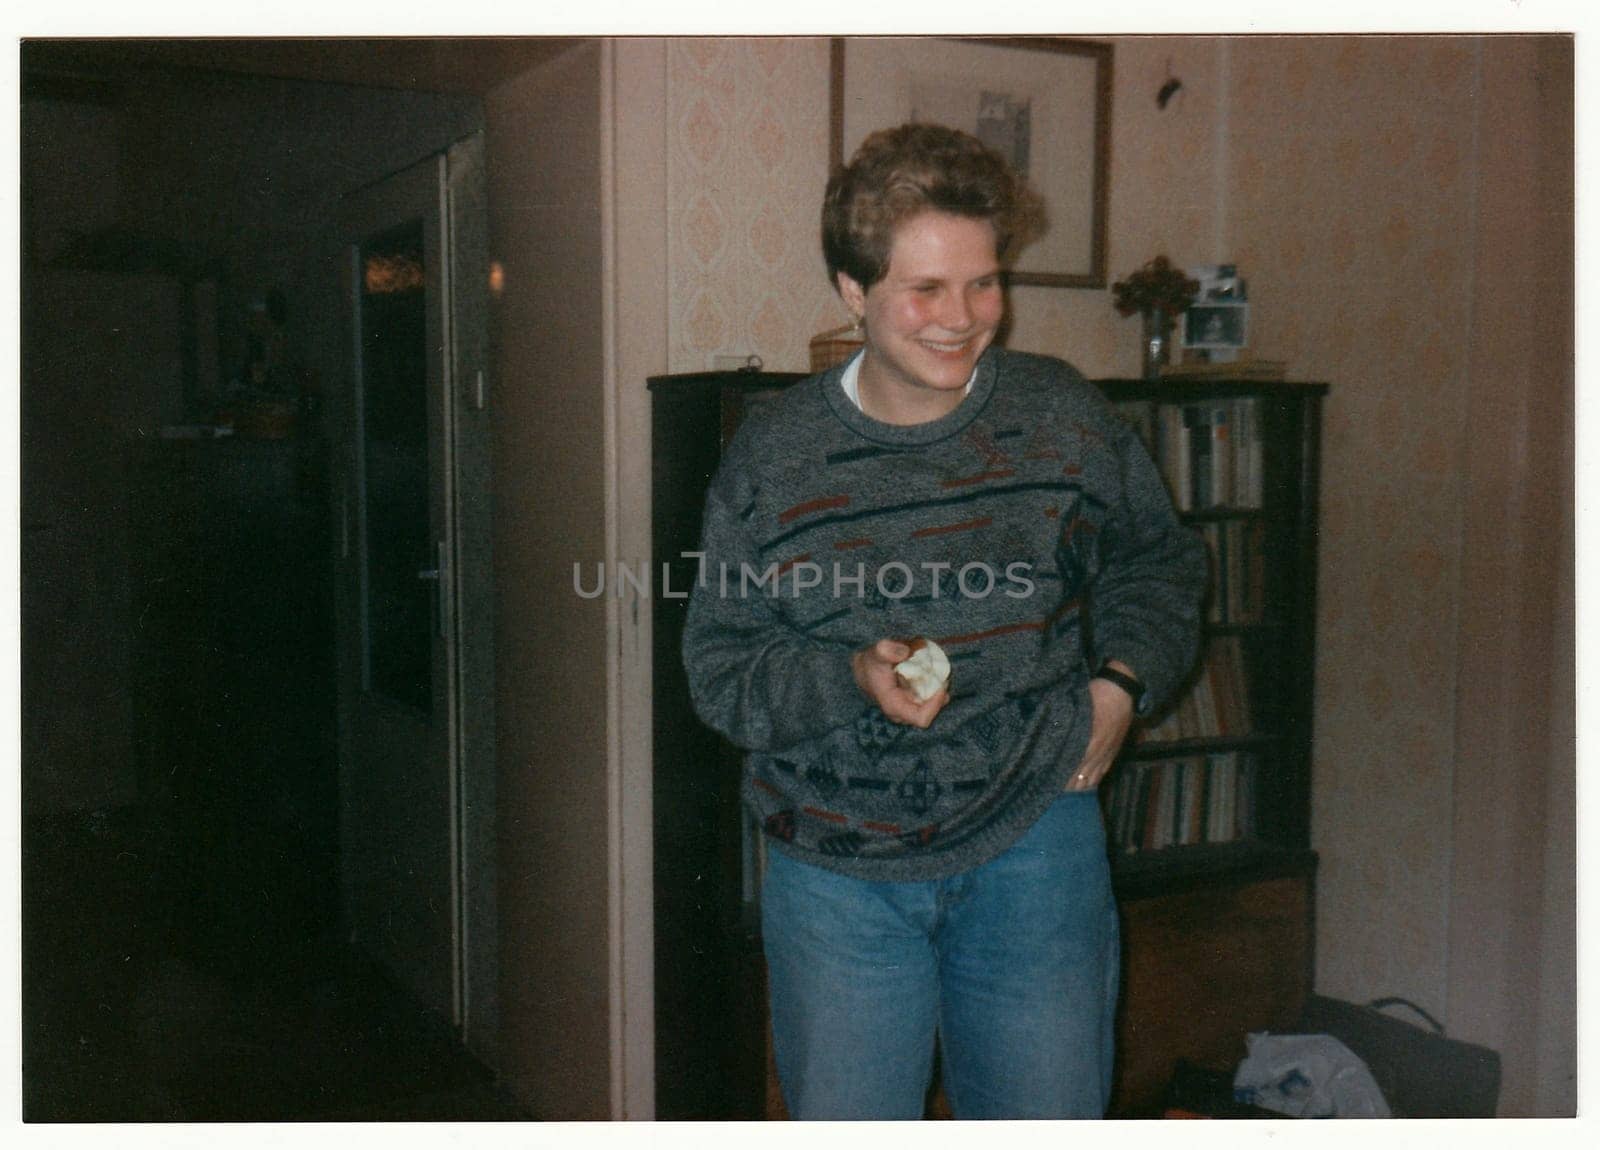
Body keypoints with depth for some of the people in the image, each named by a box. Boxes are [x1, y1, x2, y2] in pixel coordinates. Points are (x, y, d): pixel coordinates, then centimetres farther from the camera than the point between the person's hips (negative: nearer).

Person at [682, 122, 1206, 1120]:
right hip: (835, 868, 0)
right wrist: (852, 680, -20)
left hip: (1031, 849, 1)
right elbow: (718, 662, -3)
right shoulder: (774, 452, -4)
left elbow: (1160, 560, 16)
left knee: (1050, 1115, 11)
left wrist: (1121, 681, -1)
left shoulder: (1064, 416, 0)